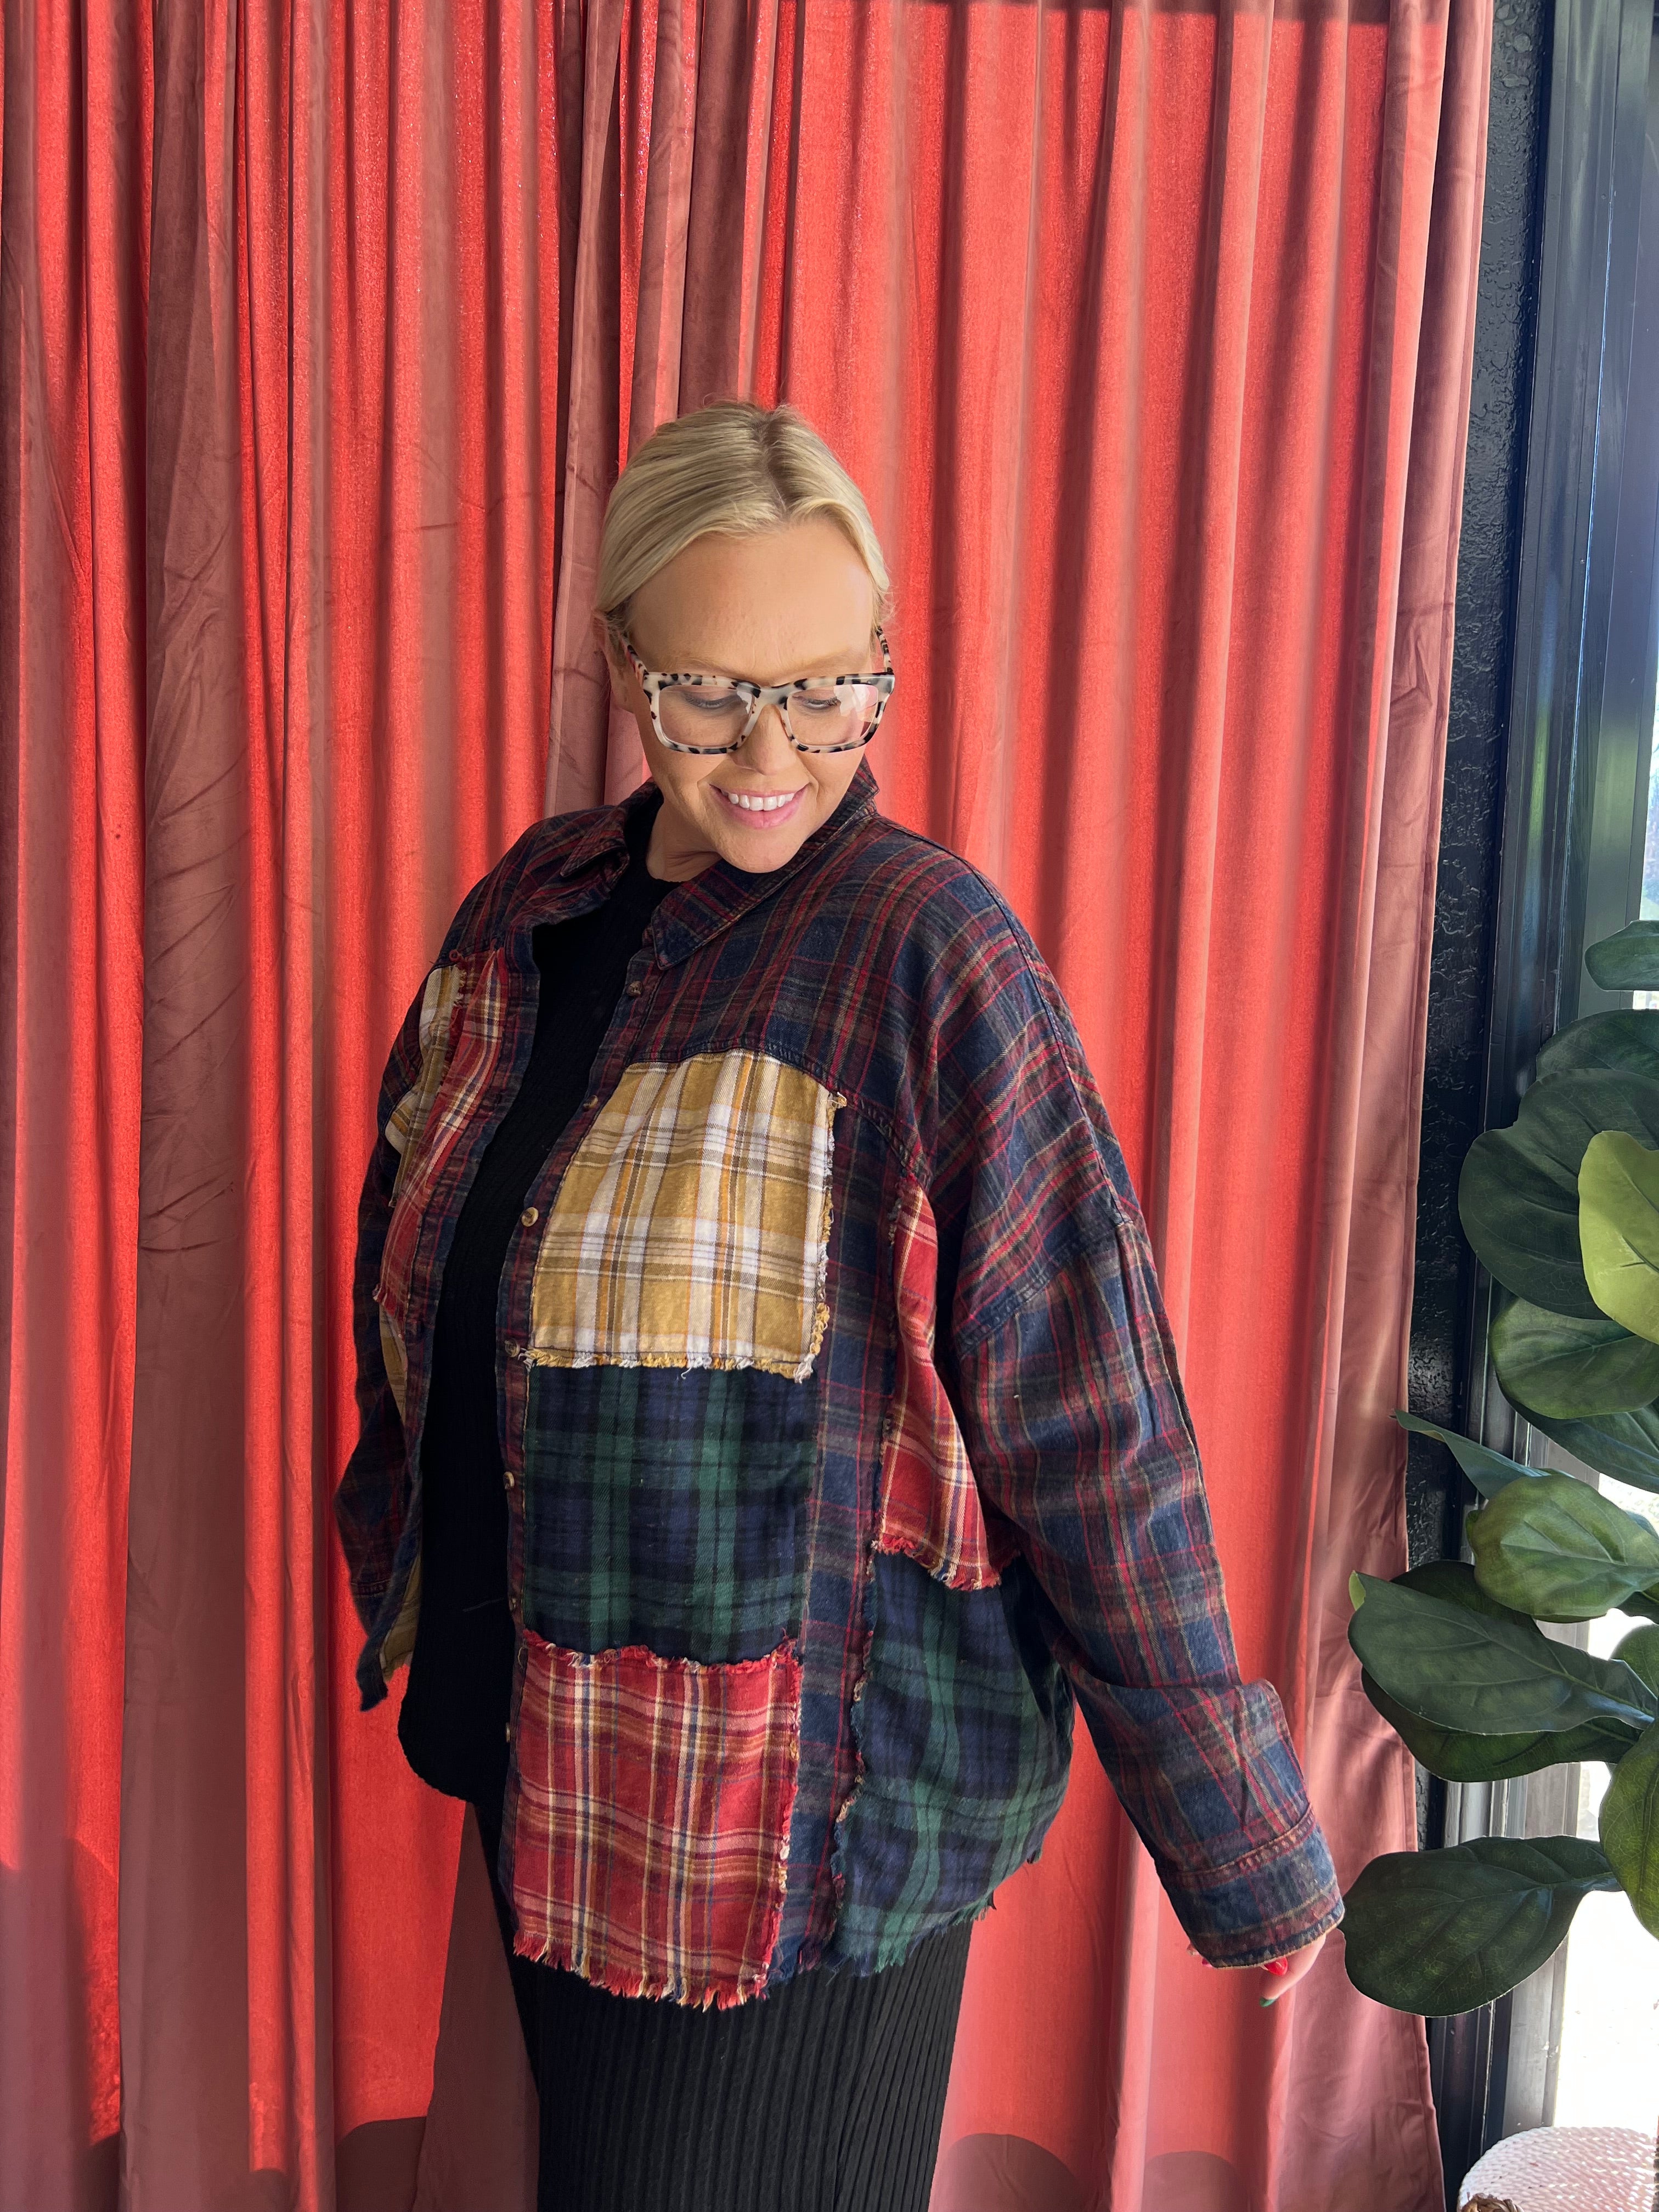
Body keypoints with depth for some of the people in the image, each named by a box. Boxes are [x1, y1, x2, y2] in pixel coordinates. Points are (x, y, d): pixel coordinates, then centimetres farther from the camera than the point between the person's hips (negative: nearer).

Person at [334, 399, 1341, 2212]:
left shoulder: (931, 955, -19)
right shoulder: (527, 914, 0)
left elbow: (1095, 1447, -18)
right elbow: (415, 1290, 14)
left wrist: (1243, 1851, -12)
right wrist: (410, 1595, 22)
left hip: (810, 1809, -6)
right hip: (540, 1764, 6)